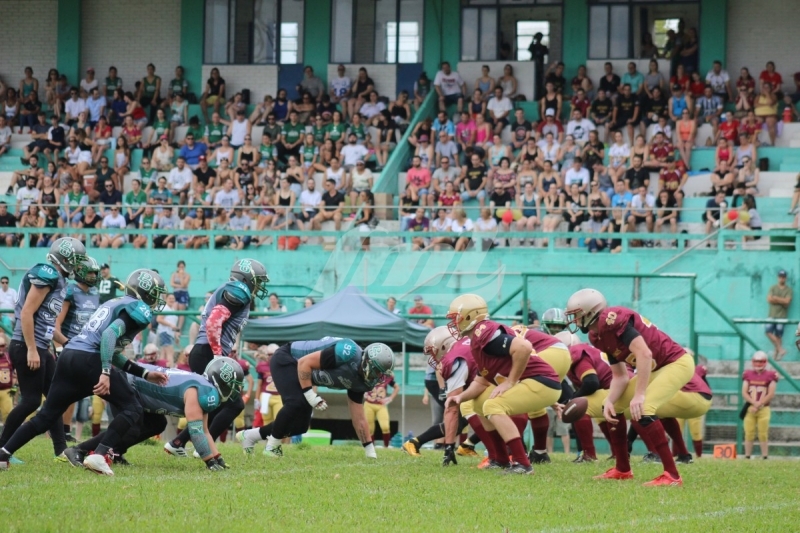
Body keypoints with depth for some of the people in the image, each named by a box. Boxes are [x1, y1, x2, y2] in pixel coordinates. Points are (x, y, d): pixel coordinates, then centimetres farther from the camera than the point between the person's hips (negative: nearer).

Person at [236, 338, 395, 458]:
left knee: (300, 426, 6)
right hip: (285, 360, -9)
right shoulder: (349, 353, -32)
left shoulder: (359, 381, -5)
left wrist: (370, 452, 2)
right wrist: (310, 396, -29)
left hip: (300, 373, 9)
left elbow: (358, 418, 4)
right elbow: (304, 363, -28)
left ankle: (249, 436, 23)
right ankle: (272, 446, -9)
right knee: (296, 403, -29)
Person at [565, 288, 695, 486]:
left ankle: (672, 475, -23)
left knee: (640, 411, -26)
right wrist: (609, 401, -9)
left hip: (676, 363, -10)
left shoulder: (612, 320, -23)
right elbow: (620, 376, 8)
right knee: (613, 407, 13)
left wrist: (639, 395, -32)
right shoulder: (598, 336, 7)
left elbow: (644, 353, -31)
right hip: (656, 368, 10)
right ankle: (622, 470, 24)